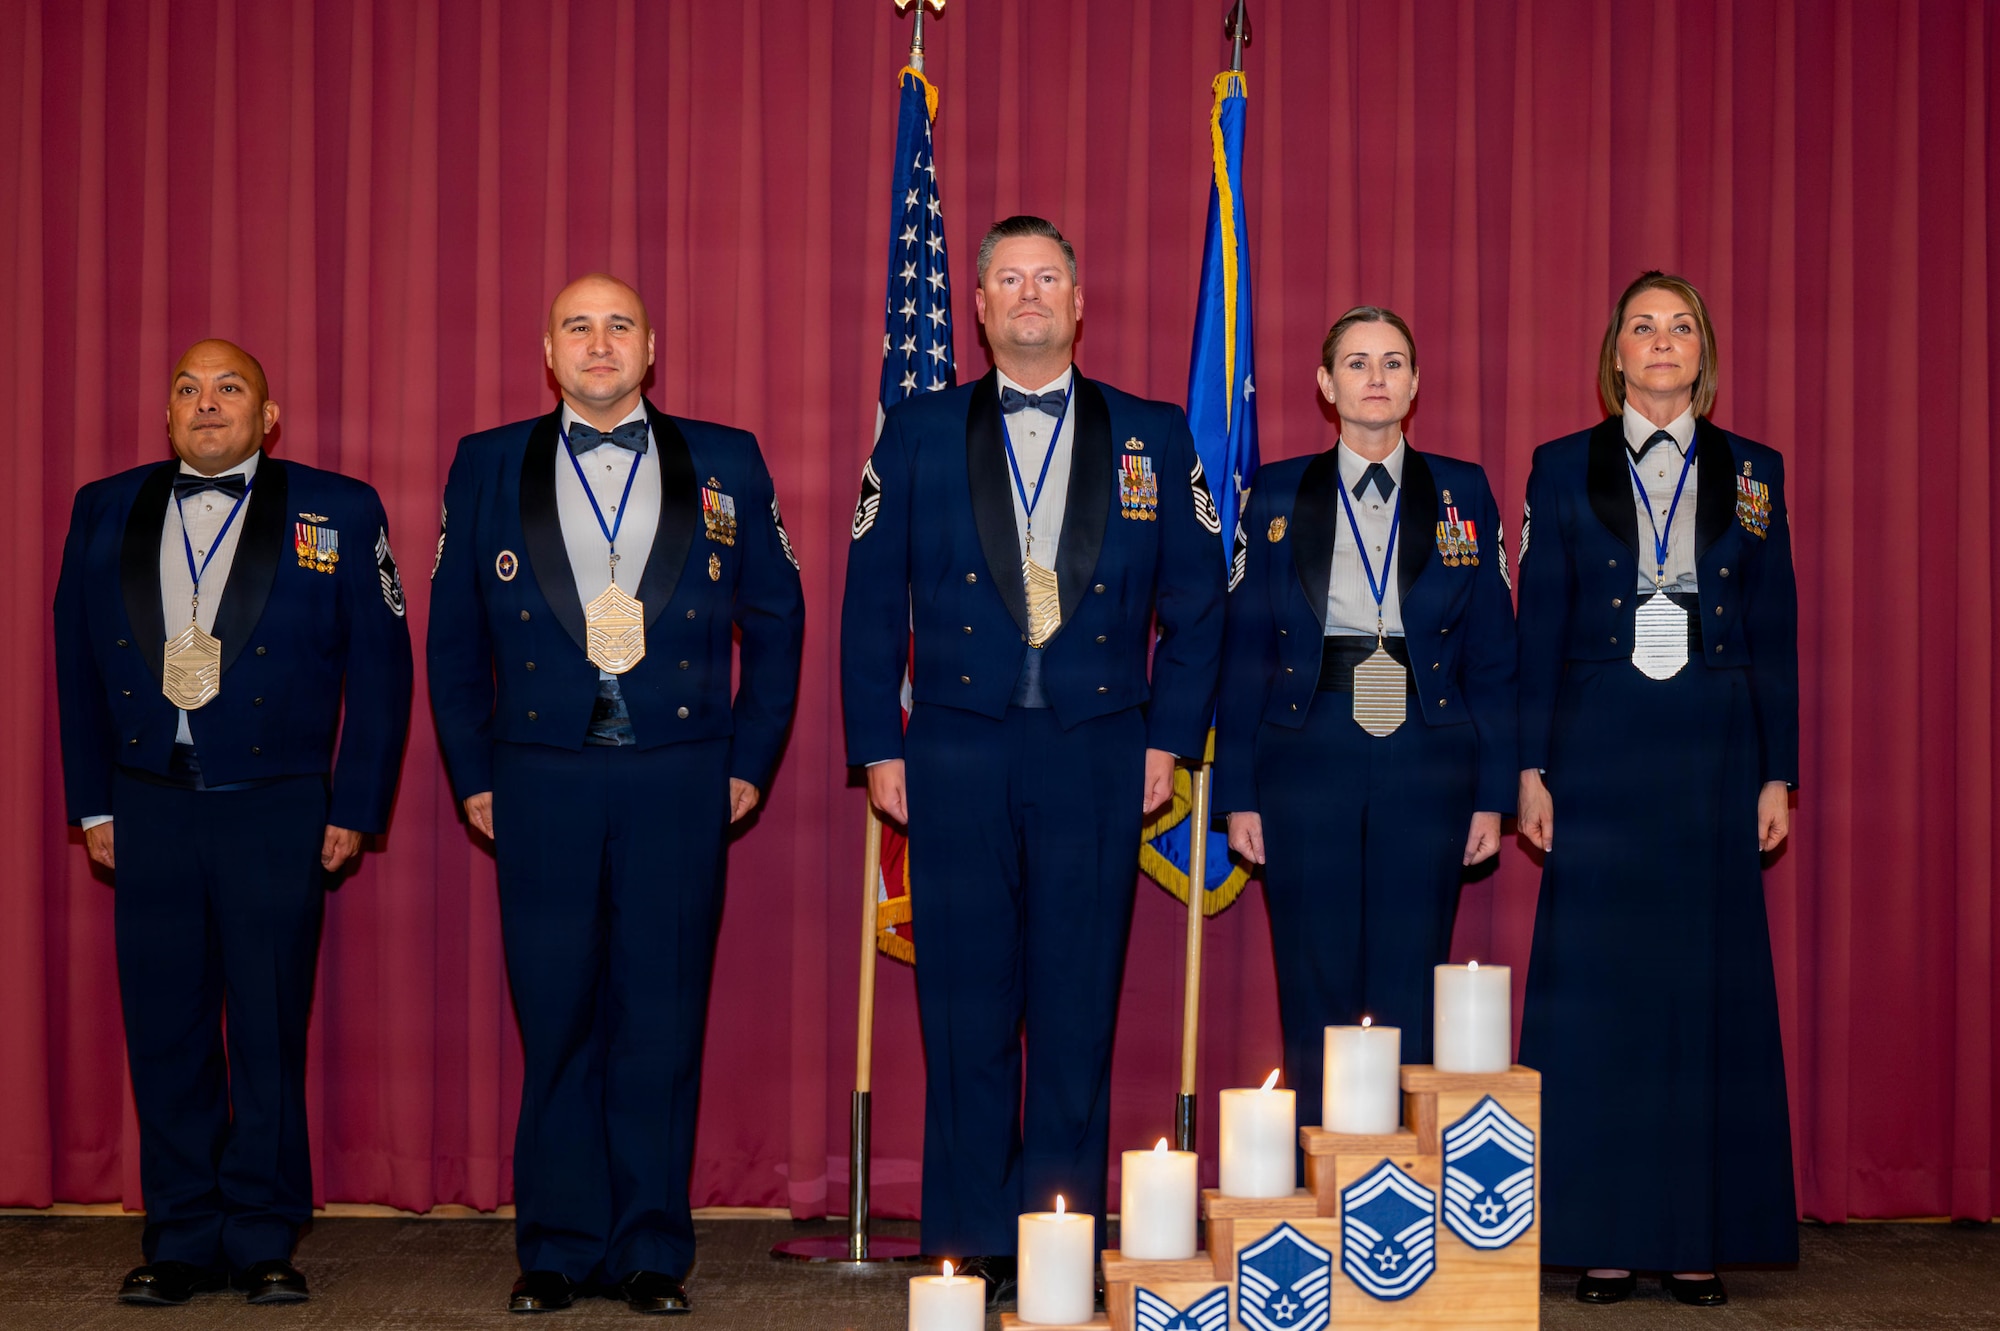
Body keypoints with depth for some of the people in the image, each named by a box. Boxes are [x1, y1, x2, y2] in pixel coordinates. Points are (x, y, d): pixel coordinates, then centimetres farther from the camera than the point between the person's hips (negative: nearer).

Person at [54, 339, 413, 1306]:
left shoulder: (338, 514, 3)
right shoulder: (105, 511, 11)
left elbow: (381, 670, 2)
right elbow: (76, 662, 14)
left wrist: (355, 809, -2)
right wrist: (93, 802, 8)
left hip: (276, 811, -2)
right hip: (149, 808, 2)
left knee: (270, 1033, 2)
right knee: (164, 1032, 5)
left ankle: (263, 1242, 13)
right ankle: (183, 1242, 16)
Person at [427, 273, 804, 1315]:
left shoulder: (725, 463, 8)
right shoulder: (487, 466, 9)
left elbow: (776, 619, 11)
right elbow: (453, 635, 11)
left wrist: (751, 760, 6)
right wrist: (472, 775, 6)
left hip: (677, 779, 0)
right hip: (541, 779, 0)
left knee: (663, 1023, 2)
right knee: (555, 1022, 2)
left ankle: (652, 1251, 12)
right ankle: (559, 1249, 14)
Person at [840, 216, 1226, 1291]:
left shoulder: (1154, 437, 8)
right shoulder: (917, 434, 7)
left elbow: (1196, 605, 10)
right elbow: (870, 604, 7)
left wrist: (1169, 739, 3)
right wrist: (878, 748, 2)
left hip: (1097, 755, 0)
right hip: (958, 749, 0)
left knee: (1077, 1014, 2)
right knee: (967, 1013, 2)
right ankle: (970, 1246, 12)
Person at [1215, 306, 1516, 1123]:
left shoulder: (1462, 495, 7)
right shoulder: (1278, 496, 6)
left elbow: (1492, 653, 6)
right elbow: (1243, 651, 5)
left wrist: (1494, 792, 0)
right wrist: (1238, 793, -1)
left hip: (1427, 763, 0)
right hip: (1308, 758, 0)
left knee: (1411, 1001, 2)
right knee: (1316, 999, 3)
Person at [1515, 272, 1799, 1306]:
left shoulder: (1752, 472, 9)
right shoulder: (1564, 469, 6)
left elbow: (1775, 634, 8)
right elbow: (1538, 629, 4)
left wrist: (1777, 774, 2)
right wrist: (1532, 768, -3)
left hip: (1714, 750, 1)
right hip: (1600, 749, -1)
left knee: (1710, 981, 2)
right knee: (1596, 986, -1)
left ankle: (1700, 1235, 10)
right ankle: (1602, 1236, 7)